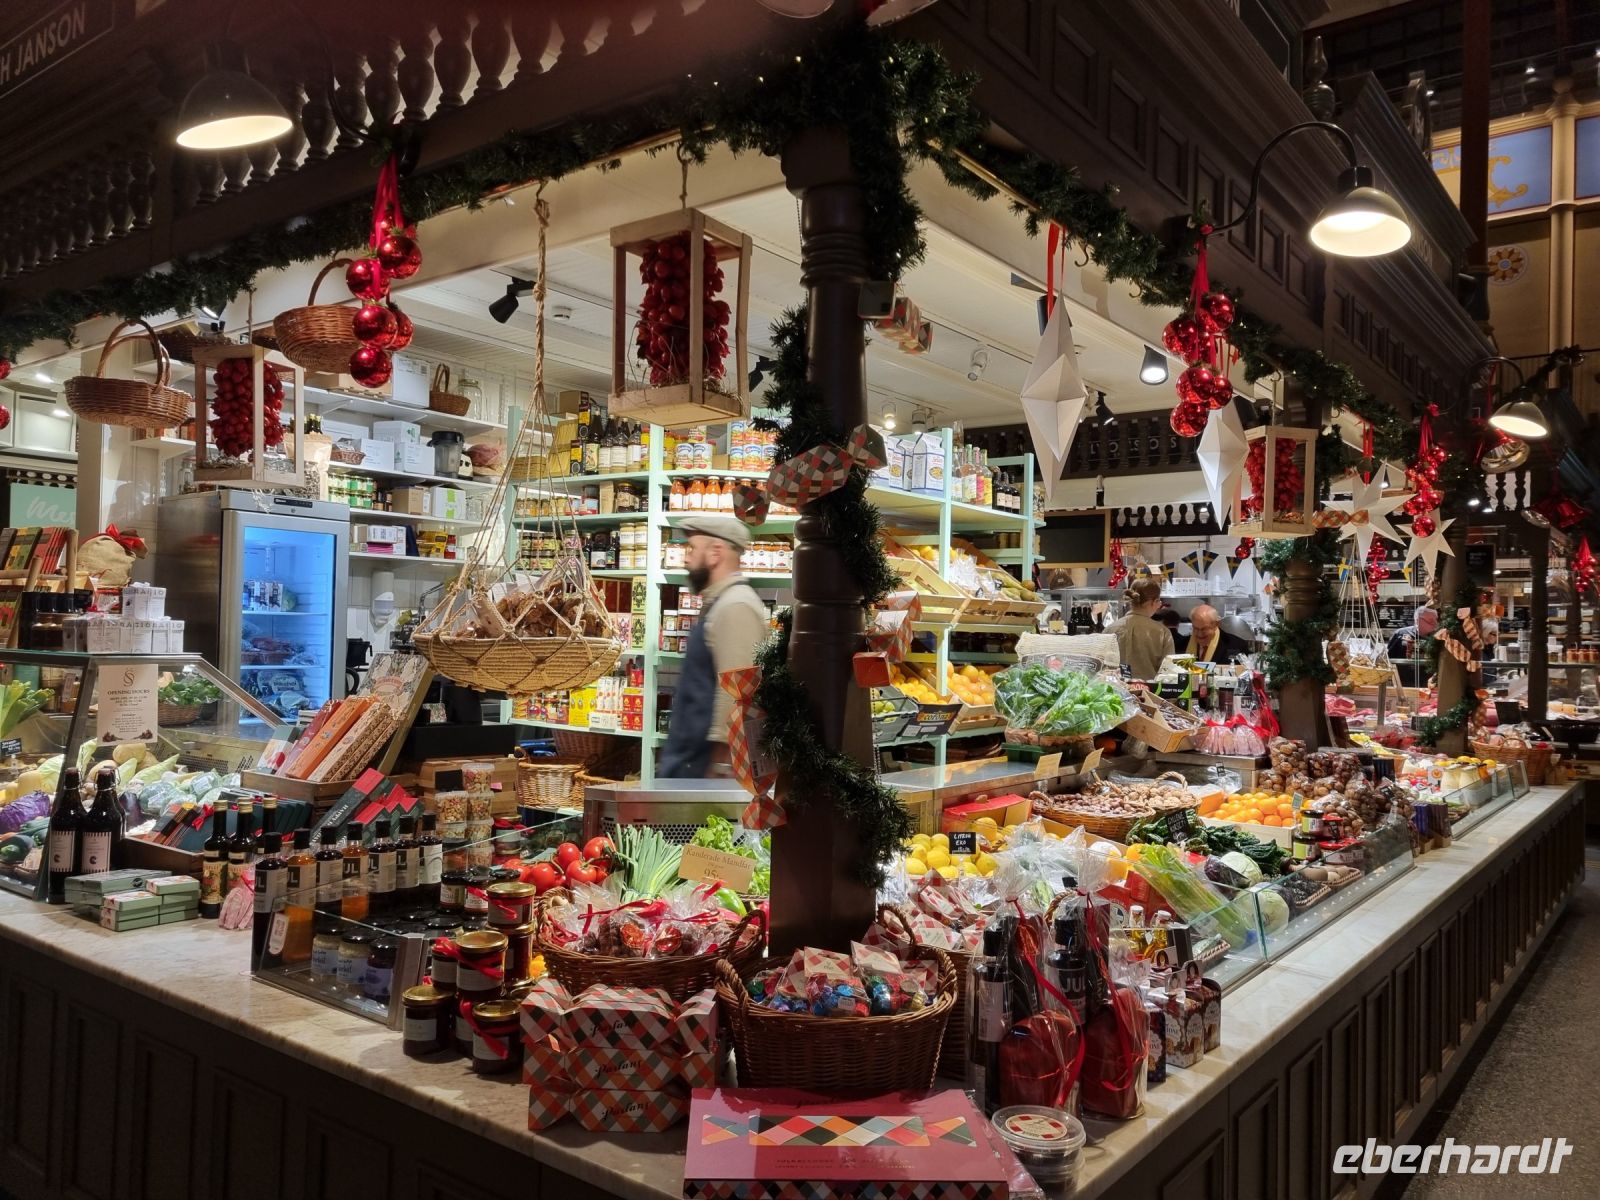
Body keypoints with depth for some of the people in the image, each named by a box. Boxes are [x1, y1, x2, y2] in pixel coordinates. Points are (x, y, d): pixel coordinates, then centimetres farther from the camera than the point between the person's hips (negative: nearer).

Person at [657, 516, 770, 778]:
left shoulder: (735, 607, -17)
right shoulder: (718, 603, 17)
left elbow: (735, 691, -24)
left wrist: (718, 766, -24)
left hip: (707, 766, -10)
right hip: (690, 760, 10)